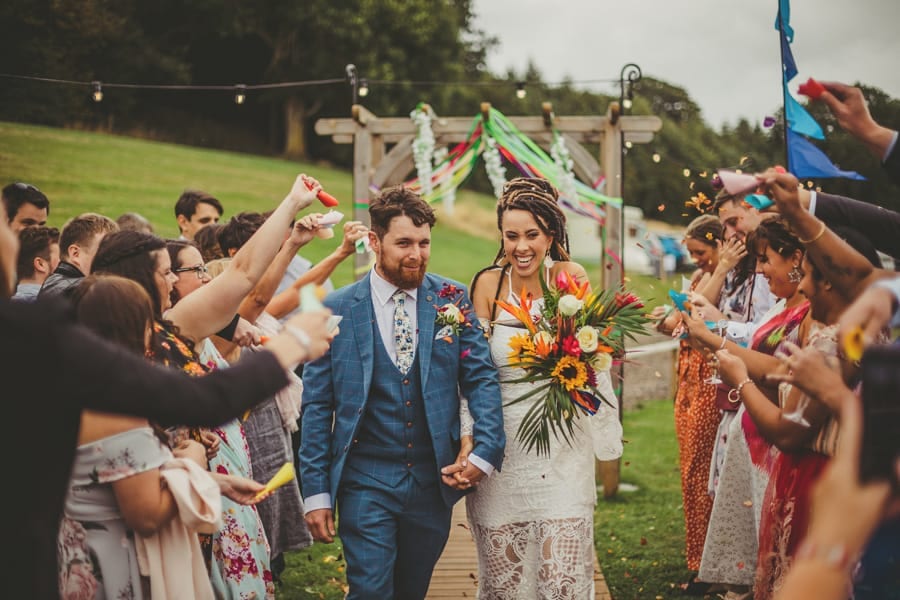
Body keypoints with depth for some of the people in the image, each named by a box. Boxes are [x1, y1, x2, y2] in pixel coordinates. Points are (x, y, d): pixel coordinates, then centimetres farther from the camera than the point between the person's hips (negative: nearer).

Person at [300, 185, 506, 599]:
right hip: (366, 483, -2)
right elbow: (316, 407, -1)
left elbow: (481, 378, 1)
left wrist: (486, 453, -14)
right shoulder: (336, 311, -4)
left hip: (434, 482, 2)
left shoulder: (451, 299, 1)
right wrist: (316, 493, -5)